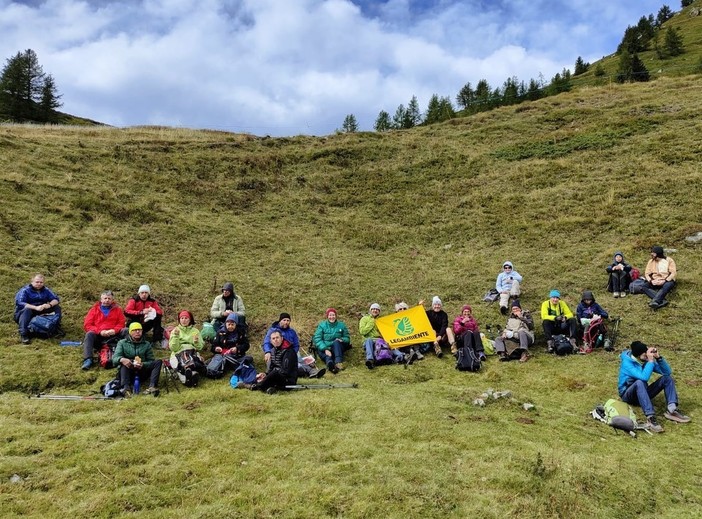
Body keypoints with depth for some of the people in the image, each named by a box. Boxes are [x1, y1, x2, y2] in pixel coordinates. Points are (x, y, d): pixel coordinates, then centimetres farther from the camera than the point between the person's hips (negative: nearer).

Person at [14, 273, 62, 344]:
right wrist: (35, 307, -38)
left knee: (56, 307, -10)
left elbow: (55, 299, 0)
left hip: (42, 313, 4)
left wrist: (49, 305, -26)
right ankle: (23, 335, -41)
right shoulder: (25, 290, -11)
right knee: (27, 310, -37)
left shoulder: (46, 290, 5)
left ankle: (57, 328, -12)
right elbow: (19, 303, -25)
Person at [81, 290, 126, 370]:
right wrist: (100, 331, -13)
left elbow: (122, 323, 4)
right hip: (98, 336, 0)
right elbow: (87, 325, 2)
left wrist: (114, 330, -17)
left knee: (126, 331, -24)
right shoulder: (94, 309, 10)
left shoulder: (117, 309, 12)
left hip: (113, 336, 0)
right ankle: (88, 360, -39)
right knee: (89, 334, -30)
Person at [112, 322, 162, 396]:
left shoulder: (146, 344, 13)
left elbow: (151, 361, 3)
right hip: (128, 372, -1)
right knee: (124, 364, -31)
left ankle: (152, 386, -42)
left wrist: (143, 364, -21)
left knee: (158, 362, -20)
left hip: (142, 373, 2)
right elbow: (114, 358, -7)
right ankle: (126, 388, -54)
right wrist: (121, 359, -32)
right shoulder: (122, 343, 9)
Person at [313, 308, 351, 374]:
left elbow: (347, 338, 13)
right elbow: (317, 339, -5)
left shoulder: (341, 325, 12)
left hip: (337, 347, 1)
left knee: (336, 342, -32)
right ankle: (330, 363, -70)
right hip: (325, 348, -1)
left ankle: (338, 363, -53)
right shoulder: (322, 325, 6)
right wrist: (325, 349, -21)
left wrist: (341, 339, -12)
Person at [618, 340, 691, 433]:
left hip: (642, 393, 7)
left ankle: (672, 410, -24)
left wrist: (659, 357, -18)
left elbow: (668, 372, -4)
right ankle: (650, 417, -44)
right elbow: (644, 377, -37)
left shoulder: (646, 359, -4)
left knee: (667, 378, -8)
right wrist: (650, 361, -30)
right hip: (628, 395, -7)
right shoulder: (627, 363, -23)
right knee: (639, 382, -39)